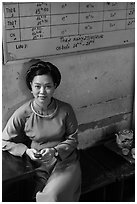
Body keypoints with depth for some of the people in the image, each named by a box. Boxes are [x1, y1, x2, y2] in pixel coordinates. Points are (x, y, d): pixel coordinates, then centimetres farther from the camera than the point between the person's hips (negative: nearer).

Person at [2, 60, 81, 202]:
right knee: (42, 196, -24)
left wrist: (55, 150, -14)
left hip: (65, 161, 0)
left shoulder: (65, 110, -7)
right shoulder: (22, 114, -9)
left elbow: (72, 139, 3)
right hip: (38, 165, 0)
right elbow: (5, 142, 0)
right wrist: (26, 151, -14)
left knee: (54, 194, -24)